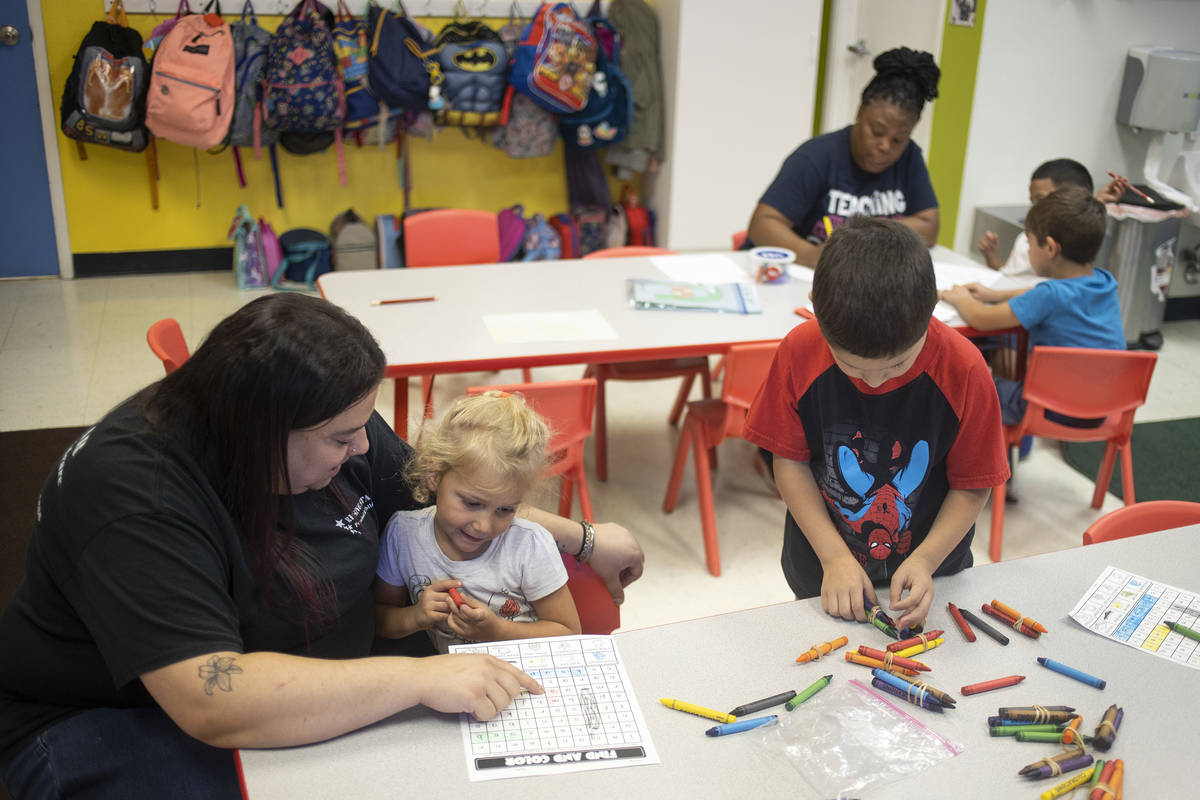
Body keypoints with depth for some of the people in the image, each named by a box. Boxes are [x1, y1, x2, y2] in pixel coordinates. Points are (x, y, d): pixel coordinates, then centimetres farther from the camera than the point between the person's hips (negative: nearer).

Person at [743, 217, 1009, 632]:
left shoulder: (963, 368, -22)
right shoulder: (800, 352, -20)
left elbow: (972, 485, -11)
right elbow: (789, 460, -10)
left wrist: (925, 560, -22)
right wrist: (834, 556, -17)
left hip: (929, 575, 0)